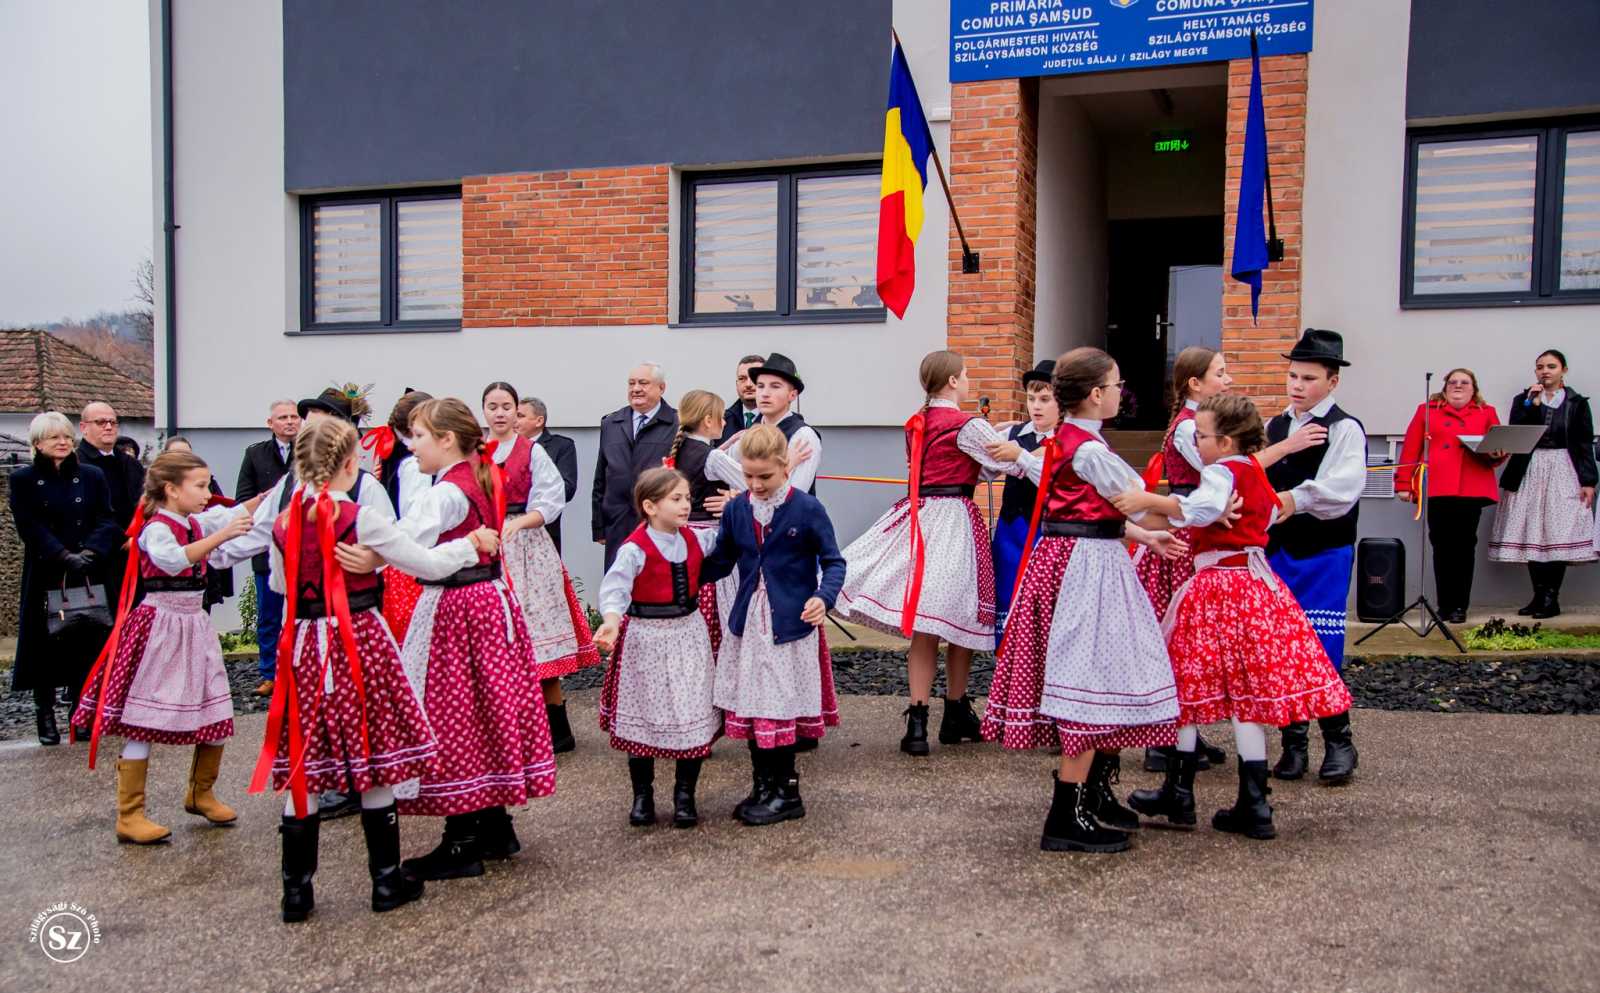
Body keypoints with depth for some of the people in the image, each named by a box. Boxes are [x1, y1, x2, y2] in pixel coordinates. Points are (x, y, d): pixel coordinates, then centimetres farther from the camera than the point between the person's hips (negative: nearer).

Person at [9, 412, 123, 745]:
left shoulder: (92, 477, 8)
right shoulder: (24, 480, 3)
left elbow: (107, 521, 0)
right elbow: (30, 528, -7)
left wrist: (90, 551, -17)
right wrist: (64, 556, -20)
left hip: (89, 577, 2)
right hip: (45, 577, -1)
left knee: (85, 643, 3)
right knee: (46, 644, 2)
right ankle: (45, 715, 12)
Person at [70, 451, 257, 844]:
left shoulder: (196, 523, 11)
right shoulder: (157, 527, -14)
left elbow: (235, 516, 24)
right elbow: (172, 560, -34)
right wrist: (220, 535, -37)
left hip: (193, 625, 8)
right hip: (162, 626, -8)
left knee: (216, 718, 10)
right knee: (144, 725, -4)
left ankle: (200, 793, 29)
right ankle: (129, 816, 3)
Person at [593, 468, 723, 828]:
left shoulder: (696, 539, 3)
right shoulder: (635, 549, -16)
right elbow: (615, 586, -27)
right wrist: (611, 619, -44)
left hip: (689, 633, 5)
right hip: (646, 638, -5)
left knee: (693, 716, 5)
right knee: (645, 716, 8)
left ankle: (685, 796, 21)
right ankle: (642, 795, 24)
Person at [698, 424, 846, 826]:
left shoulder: (807, 509, -9)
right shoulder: (736, 509, 5)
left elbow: (833, 561, -3)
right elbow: (720, 562, 13)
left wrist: (824, 597, -20)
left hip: (789, 626, -5)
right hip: (746, 626, 5)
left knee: (782, 707, 0)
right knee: (749, 706, 10)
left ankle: (785, 792, 16)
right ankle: (762, 787, 25)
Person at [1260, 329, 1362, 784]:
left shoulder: (1344, 429, -7)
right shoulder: (1274, 427, 13)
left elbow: (1340, 489, -22)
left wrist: (1291, 499, -30)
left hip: (1323, 552, -6)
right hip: (1276, 550, 6)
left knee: (1322, 649, -5)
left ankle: (1338, 742, 11)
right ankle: (1294, 740, 20)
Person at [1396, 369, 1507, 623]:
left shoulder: (1486, 413, 16)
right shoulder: (1426, 410, 12)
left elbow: (1500, 447, 11)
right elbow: (1410, 449, 7)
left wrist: (1496, 455, -12)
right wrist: (1403, 484, 0)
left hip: (1472, 489, 0)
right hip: (1436, 488, 0)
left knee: (1465, 546, 0)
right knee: (1442, 546, 1)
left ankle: (1460, 607, 5)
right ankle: (1445, 606, 8)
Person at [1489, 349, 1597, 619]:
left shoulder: (1577, 403, 8)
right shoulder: (1523, 400, 11)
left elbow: (1585, 444, 5)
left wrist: (1588, 481, -3)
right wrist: (1531, 404, -9)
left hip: (1563, 473, -1)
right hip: (1529, 473, 2)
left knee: (1559, 534, -8)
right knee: (1532, 535, -1)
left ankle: (1551, 597, -5)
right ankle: (1539, 595, 5)